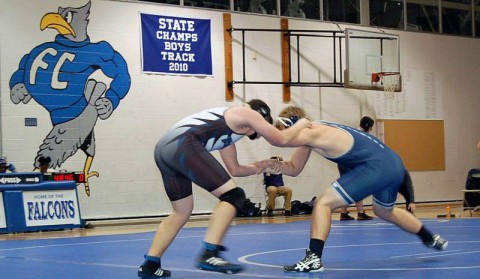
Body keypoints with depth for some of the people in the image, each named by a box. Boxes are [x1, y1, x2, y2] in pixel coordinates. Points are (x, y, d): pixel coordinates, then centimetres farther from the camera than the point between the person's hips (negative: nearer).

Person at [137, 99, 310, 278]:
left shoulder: (228, 128, 37)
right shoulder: (248, 113, 13)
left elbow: (234, 170, 44)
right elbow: (281, 140, 19)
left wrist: (259, 168, 49)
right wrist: (301, 125, 36)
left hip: (164, 148, 10)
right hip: (184, 146, -10)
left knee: (182, 212, 22)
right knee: (233, 196, -6)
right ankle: (209, 255, -17)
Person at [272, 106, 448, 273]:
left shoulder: (313, 134, -20)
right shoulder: (310, 135, 9)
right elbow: (293, 169, 13)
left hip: (377, 168, -11)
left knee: (323, 203, -11)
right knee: (385, 212, 36)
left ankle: (314, 258, -14)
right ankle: (431, 239, 54)